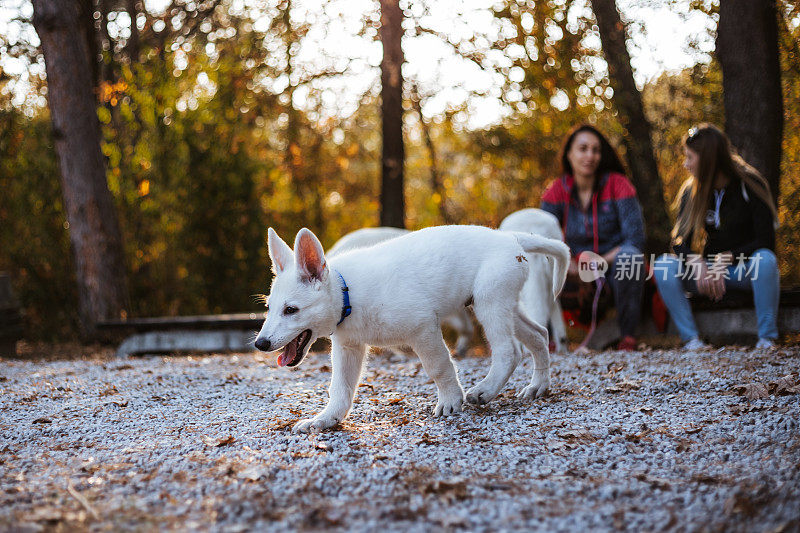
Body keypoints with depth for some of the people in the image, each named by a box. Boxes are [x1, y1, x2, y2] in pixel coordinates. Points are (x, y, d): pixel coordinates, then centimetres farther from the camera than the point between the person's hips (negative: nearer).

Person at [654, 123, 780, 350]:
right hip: (710, 269, 3)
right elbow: (680, 242, -3)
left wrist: (726, 259, -22)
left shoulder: (750, 185, -9)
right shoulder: (691, 191, 2)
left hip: (747, 270, -3)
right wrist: (699, 265, -24)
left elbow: (766, 242, -13)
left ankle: (767, 337, -27)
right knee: (663, 266, -22)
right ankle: (690, 337, -23)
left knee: (765, 260, -38)